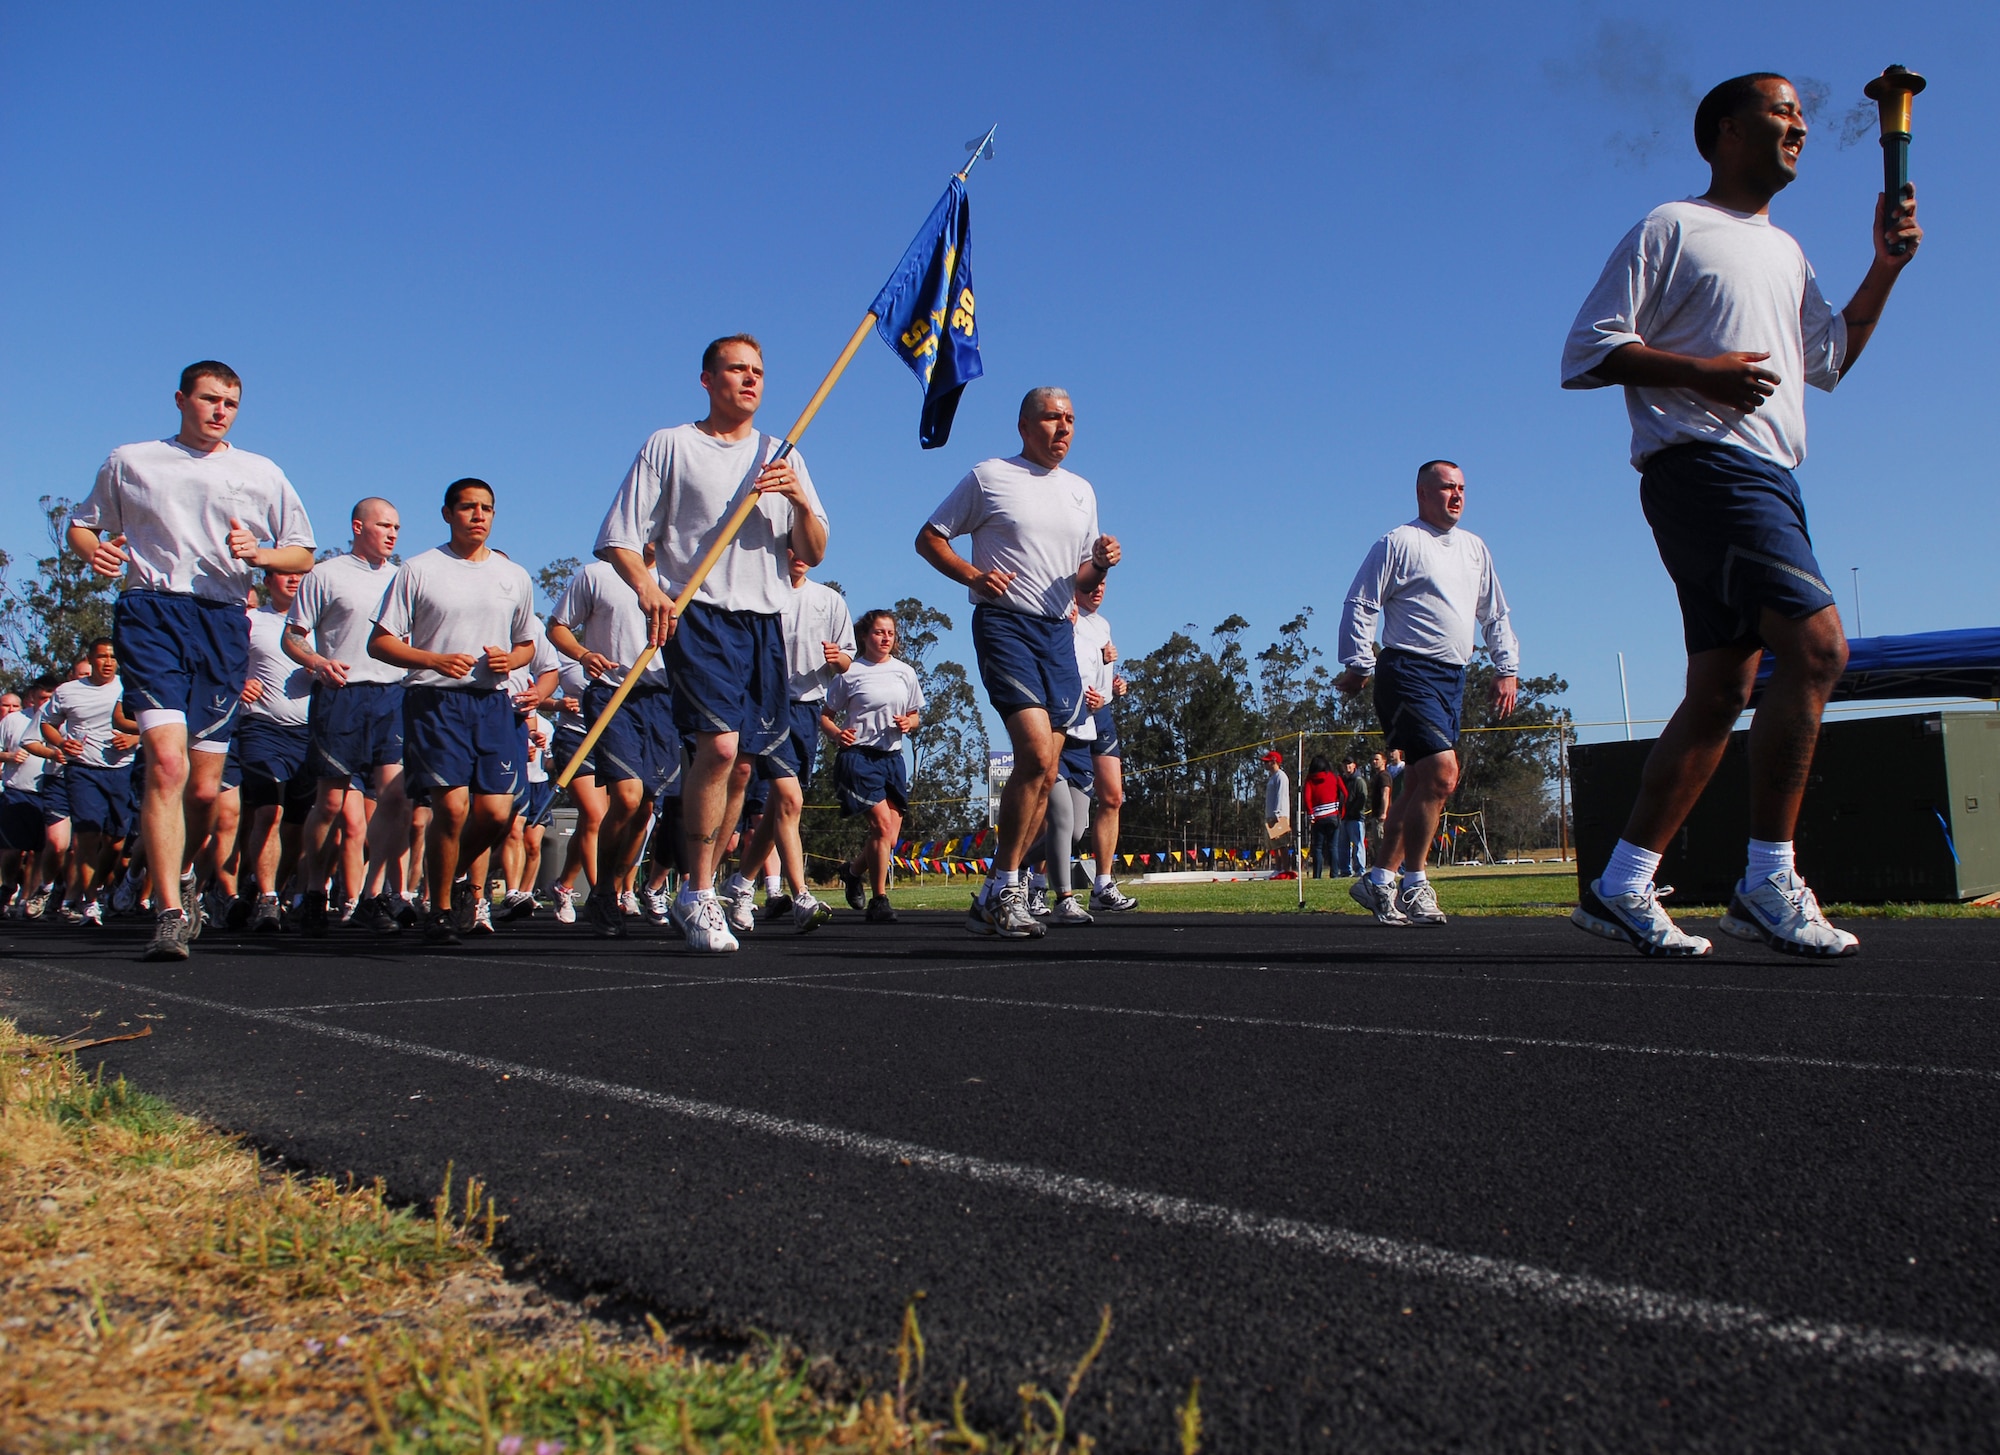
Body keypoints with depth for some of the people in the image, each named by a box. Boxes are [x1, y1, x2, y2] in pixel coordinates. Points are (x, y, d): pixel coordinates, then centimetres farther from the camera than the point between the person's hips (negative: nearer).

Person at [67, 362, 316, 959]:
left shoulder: (262, 474, 19)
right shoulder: (130, 462, 17)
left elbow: (303, 556, 17)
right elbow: (82, 524, 23)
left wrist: (258, 553, -4)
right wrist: (95, 551, -1)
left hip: (224, 622, 2)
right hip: (150, 612, -2)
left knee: (205, 788, 2)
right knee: (166, 760, -21)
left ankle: (179, 876, 31)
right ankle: (170, 912, -20)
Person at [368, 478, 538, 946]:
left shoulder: (515, 577, 16)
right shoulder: (419, 570, 4)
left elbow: (527, 644, 25)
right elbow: (379, 643, 3)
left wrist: (510, 660, 1)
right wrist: (434, 660, -13)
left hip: (493, 701, 4)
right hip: (435, 699, -3)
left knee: (496, 812, -7)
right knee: (452, 806, -14)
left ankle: (452, 879, 25)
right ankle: (440, 909, 8)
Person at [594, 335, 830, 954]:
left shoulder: (782, 456, 19)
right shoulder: (670, 446, 8)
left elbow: (813, 555, 13)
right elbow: (619, 538, 2)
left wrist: (800, 501, -6)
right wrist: (649, 588, -18)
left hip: (765, 620, 5)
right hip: (697, 616, -4)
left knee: (742, 764, 5)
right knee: (718, 745, -21)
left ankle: (700, 890, 20)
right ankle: (699, 895, -10)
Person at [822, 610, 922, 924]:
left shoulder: (906, 672, 11)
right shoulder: (850, 672, -1)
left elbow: (915, 715, 19)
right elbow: (826, 716, 1)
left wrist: (908, 723, -3)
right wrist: (837, 733, -19)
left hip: (893, 757, 5)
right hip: (860, 756, -5)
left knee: (890, 837, 3)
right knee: (882, 825, -16)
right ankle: (879, 899, -4)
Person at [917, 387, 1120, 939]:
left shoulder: (1082, 491, 21)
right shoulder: (988, 477, 4)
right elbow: (929, 538, 6)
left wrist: (1099, 563, 1)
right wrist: (972, 574, -11)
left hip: (1059, 630, 6)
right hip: (1005, 623, -6)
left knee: (1046, 774, 2)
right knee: (1036, 752, -22)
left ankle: (992, 901, 11)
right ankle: (1004, 889, -9)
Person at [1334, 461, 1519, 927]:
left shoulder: (1476, 548, 20)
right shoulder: (1398, 543, -2)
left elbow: (1495, 615, 27)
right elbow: (1359, 605, -5)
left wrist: (1506, 668, 18)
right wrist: (1359, 665, -11)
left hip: (1453, 679, 8)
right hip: (1408, 673, -7)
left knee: (1419, 786, 6)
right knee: (1442, 774, -18)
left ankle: (1377, 880, 15)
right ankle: (1413, 885, -8)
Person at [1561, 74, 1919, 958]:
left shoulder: (1786, 252, 28)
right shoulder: (1672, 228, 3)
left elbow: (1827, 360, 31)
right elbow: (1588, 350, -5)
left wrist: (1886, 267, 20)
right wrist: (1699, 371, -16)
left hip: (1771, 479, 9)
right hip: (1703, 464, -9)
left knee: (1721, 689, 2)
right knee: (1816, 644, -21)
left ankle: (1621, 887, 4)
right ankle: (1768, 883, -15)